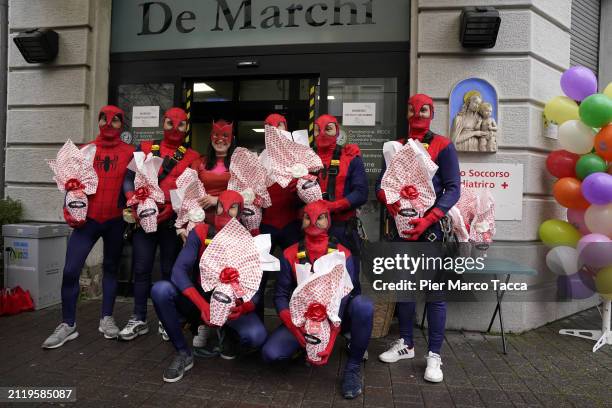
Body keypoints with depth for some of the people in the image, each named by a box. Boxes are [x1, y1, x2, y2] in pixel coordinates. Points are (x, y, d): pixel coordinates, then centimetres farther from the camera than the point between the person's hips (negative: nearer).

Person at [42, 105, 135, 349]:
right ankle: (68, 325, 8)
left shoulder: (129, 153, 2)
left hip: (115, 221, -1)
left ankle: (107, 319, 24)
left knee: (111, 268, 12)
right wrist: (71, 212, -2)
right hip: (88, 219, 1)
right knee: (71, 270, -6)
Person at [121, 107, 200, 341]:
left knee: (170, 271, 7)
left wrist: (172, 207, -16)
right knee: (141, 269, 5)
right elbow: (130, 176, 6)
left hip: (173, 220, -1)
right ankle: (139, 319, 18)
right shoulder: (146, 148, 11)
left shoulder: (192, 157, 6)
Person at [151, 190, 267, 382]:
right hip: (197, 302, 1)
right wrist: (202, 304, -35)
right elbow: (178, 271, -21)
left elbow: (256, 290, -11)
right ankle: (183, 353, -7)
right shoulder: (200, 233, -10)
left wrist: (243, 308, -35)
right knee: (160, 290, -27)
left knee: (256, 336, -30)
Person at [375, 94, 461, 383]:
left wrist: (429, 219, -19)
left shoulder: (442, 145, 0)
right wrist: (387, 199, -15)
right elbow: (381, 183, 9)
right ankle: (405, 343, 24)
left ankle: (434, 355, 6)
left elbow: (453, 188, -6)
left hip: (430, 226, -4)